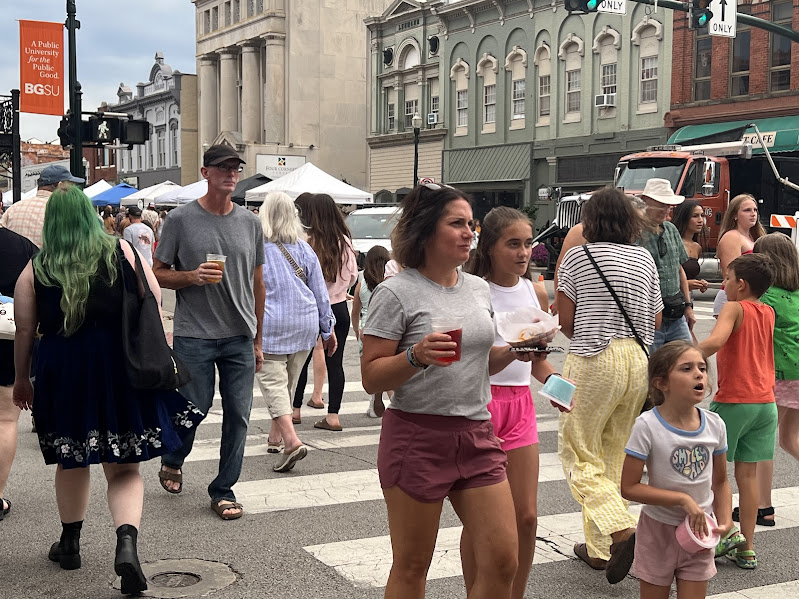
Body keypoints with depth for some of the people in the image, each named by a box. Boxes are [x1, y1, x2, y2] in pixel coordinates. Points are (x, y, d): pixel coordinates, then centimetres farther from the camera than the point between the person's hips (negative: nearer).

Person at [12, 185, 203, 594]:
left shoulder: (35, 269, 0)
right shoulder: (121, 252, -1)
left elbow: (25, 330, 2)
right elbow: (154, 300, -1)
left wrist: (21, 379, 13)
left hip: (62, 373, 1)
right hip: (121, 369, 0)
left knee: (72, 461, 20)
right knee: (124, 468, 5)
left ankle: (70, 544, 33)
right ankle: (127, 542, -17)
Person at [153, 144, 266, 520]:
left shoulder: (250, 222, 9)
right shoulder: (181, 219, -2)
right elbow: (157, 274, 1)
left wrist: (257, 340, 13)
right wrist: (192, 277, -18)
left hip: (240, 337, 3)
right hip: (194, 336, -3)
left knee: (238, 415, 3)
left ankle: (224, 490, 17)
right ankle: (172, 461, 34)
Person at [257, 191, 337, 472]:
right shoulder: (304, 249, 5)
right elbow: (320, 292, 7)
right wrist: (328, 328, 14)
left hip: (270, 326, -5)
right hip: (304, 324, 5)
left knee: (273, 383, -6)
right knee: (288, 383, 17)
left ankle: (291, 440, -22)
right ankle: (275, 436, 30)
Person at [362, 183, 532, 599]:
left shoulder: (478, 288, 11)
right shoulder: (396, 293, -9)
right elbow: (371, 378, -10)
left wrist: (513, 350, 4)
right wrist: (416, 356, -26)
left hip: (477, 437, 6)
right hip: (418, 436, -5)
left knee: (502, 560, 2)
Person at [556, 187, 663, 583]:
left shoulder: (577, 257, -3)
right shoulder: (644, 258, 9)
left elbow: (565, 320, -4)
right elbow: (656, 320, 11)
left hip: (594, 359, -5)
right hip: (640, 360, 5)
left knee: (579, 453, 3)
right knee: (613, 456, 13)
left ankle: (619, 529, -17)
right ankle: (598, 549, 18)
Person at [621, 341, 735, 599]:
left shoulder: (715, 425, -5)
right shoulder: (648, 426, -18)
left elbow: (720, 482, 8)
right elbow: (629, 488, -19)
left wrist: (725, 521, -6)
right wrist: (683, 499, -23)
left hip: (699, 531, 3)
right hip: (659, 530, -3)